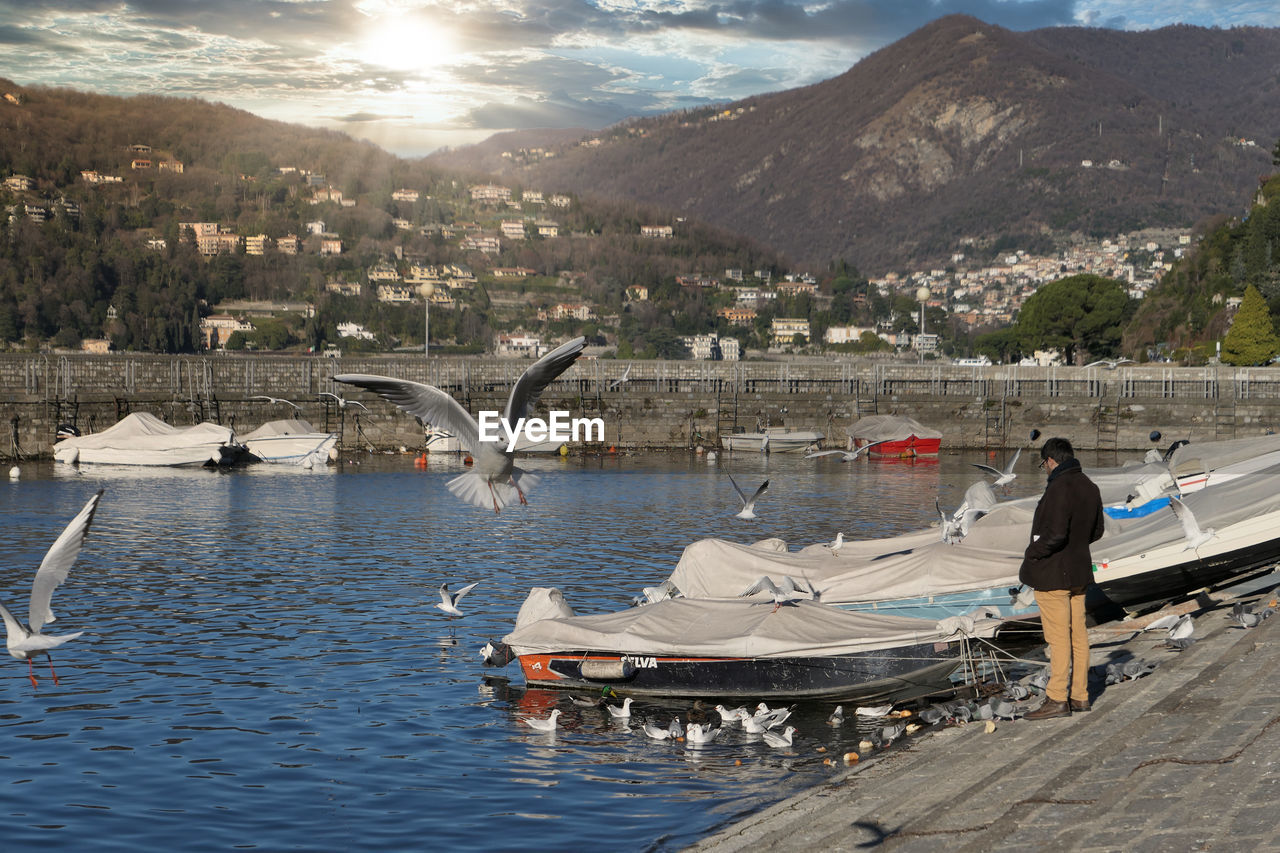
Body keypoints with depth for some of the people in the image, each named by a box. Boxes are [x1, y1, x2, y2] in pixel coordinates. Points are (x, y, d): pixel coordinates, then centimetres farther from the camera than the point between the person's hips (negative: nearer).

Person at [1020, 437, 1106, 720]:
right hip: (1079, 571, 9)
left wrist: (1032, 553, -13)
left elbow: (1056, 534, -27)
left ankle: (1057, 699, -2)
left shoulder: (1059, 488, -20)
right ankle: (1079, 695, 18)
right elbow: (1096, 531, 17)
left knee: (1058, 637, -5)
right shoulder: (1089, 487, 9)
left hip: (1052, 573, -9)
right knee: (1078, 634, 12)